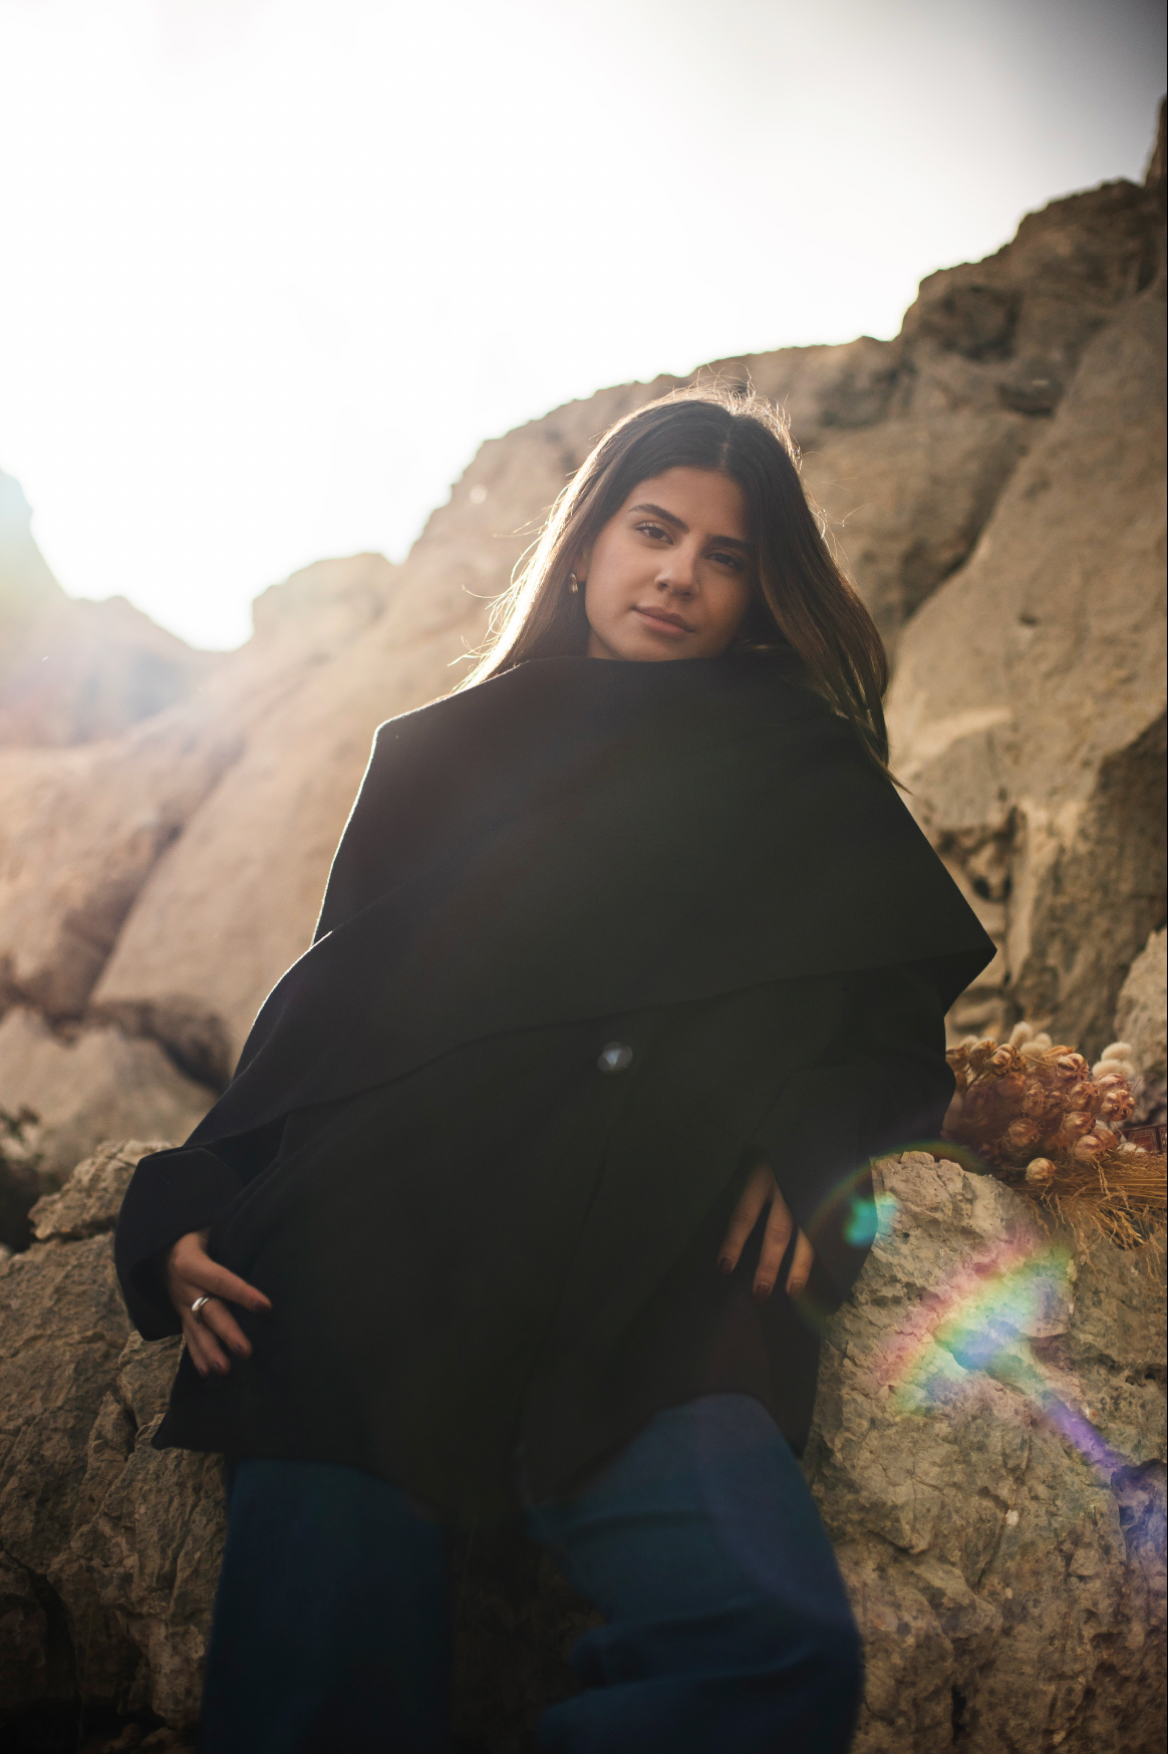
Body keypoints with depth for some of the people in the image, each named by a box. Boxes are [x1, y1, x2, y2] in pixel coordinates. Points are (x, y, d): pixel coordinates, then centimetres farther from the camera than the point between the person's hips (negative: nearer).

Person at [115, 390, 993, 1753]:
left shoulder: (799, 775, 19)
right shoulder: (436, 757, 22)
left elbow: (896, 1026, 16)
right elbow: (322, 1012, 17)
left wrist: (798, 1151, -5)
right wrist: (186, 1212, 3)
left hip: (638, 1280, 0)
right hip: (366, 1256, 1)